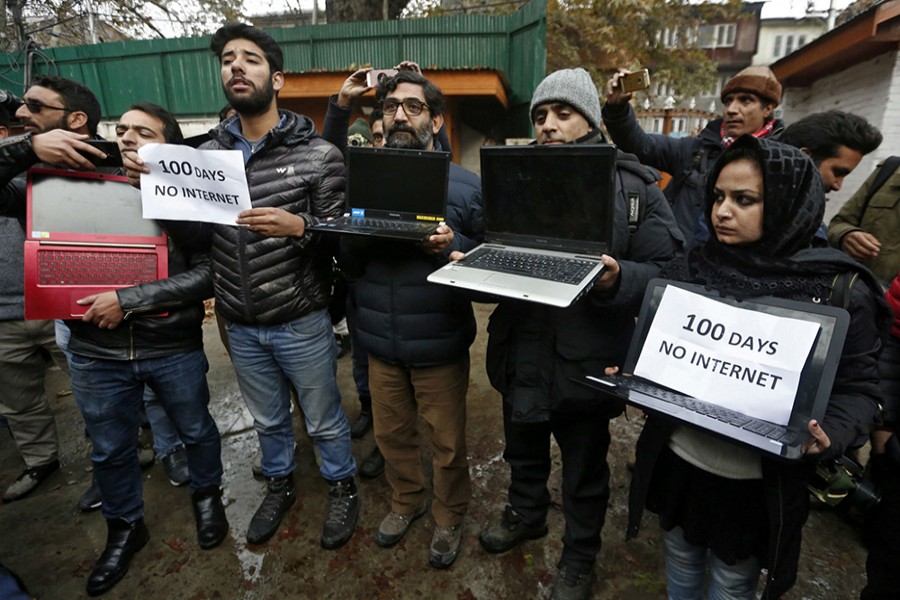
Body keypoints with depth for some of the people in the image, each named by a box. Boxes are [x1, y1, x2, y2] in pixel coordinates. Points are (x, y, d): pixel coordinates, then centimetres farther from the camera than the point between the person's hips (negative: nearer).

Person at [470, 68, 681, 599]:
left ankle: (580, 557, 45)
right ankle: (526, 514, 56)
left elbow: (665, 273, -10)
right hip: (521, 353, 4)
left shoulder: (633, 186, -7)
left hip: (586, 360, -4)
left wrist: (617, 280, -30)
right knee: (523, 449, 26)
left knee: (585, 469, 18)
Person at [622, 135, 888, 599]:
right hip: (676, 457, 3)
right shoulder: (689, 269, -3)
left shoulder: (839, 290, -12)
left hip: (758, 479, -2)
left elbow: (858, 387, -7)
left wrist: (829, 435, -26)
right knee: (681, 558, 26)